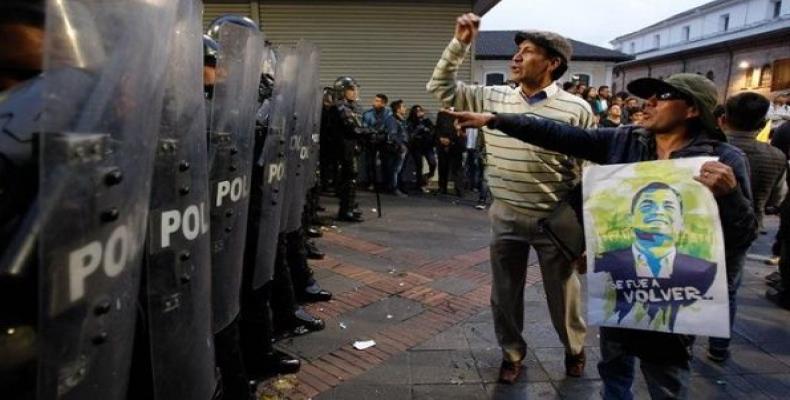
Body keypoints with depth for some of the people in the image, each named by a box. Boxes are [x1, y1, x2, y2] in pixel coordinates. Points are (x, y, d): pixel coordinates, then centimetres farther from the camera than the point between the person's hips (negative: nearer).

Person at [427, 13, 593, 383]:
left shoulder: (576, 109, -8)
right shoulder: (492, 98, 0)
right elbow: (440, 88, 4)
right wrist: (459, 44, -7)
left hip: (555, 218, -2)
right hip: (505, 217, 3)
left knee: (562, 293, 16)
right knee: (505, 293, 15)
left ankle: (574, 349, 44)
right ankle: (512, 352, 40)